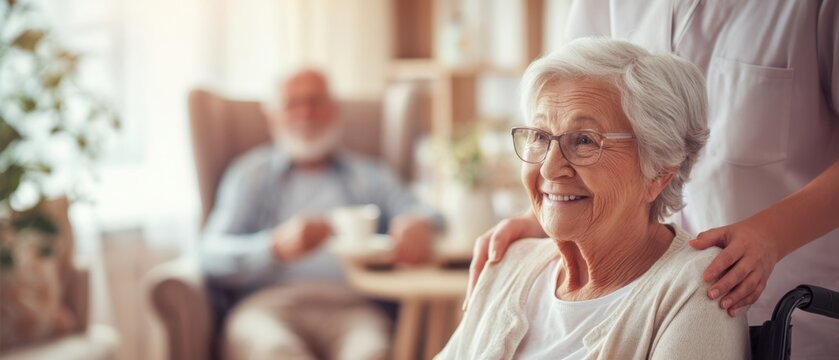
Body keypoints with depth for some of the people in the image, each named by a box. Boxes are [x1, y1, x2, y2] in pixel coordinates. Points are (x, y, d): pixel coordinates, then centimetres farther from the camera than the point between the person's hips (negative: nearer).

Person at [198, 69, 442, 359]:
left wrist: (418, 223, -10)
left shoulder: (369, 175, 29)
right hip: (268, 305, -1)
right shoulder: (251, 173, 22)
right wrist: (278, 246, -13)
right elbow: (212, 255, 8)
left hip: (351, 306, 1)